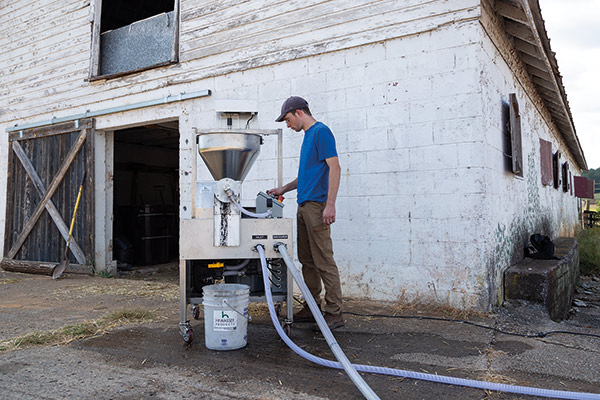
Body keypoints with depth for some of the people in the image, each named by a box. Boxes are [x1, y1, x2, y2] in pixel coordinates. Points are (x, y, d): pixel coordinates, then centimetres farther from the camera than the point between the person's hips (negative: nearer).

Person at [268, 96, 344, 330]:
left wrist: (330, 205, -22)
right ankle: (312, 308, 21)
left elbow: (334, 167, -16)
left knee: (324, 262, -6)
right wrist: (284, 189, 24)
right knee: (307, 260, 12)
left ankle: (335, 312, 2)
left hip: (317, 205, -10)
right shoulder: (308, 135, 21)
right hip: (304, 206, 10)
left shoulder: (321, 132, -8)